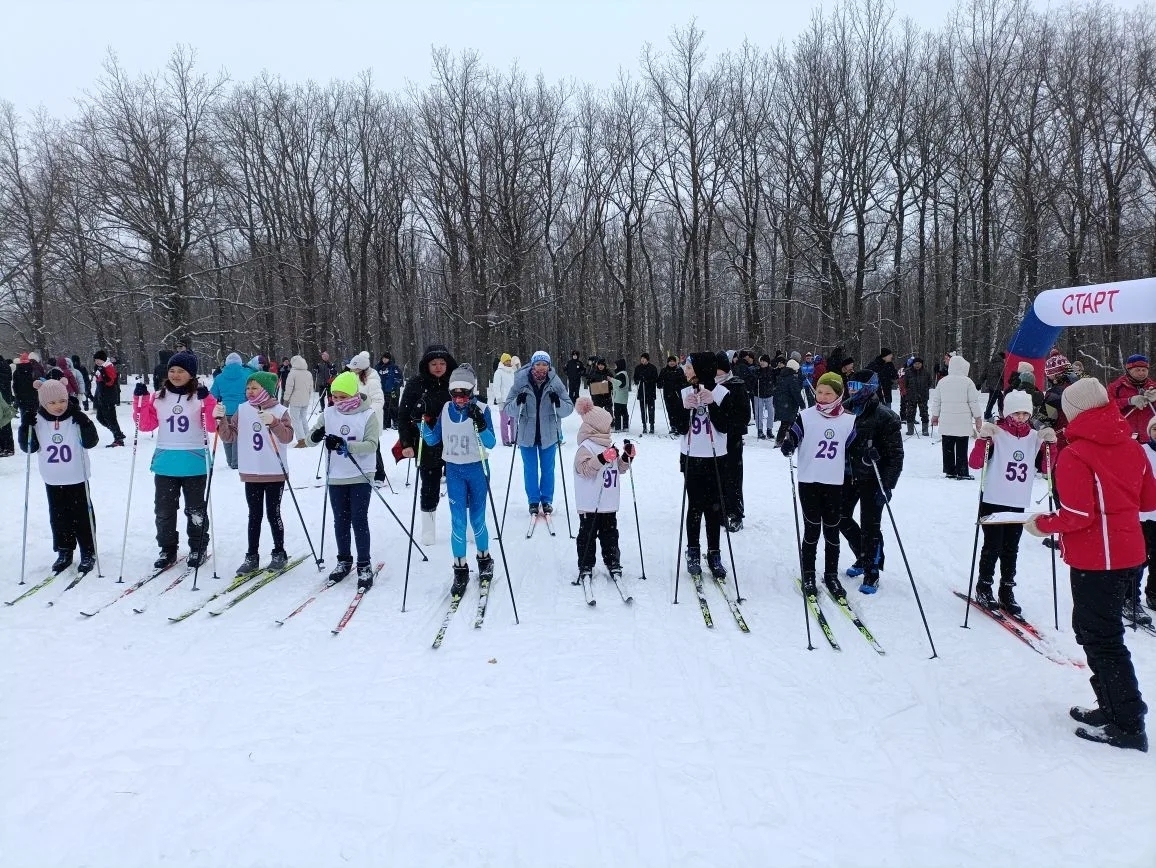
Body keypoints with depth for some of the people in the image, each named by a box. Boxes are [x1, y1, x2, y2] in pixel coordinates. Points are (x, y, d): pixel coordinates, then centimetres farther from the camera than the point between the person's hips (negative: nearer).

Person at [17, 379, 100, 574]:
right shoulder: (37, 422, -3)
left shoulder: (76, 419, -10)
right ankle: (64, 552, 25)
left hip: (77, 479, -3)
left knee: (82, 515, 5)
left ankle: (88, 553, 15)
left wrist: (84, 422, -28)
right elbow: (28, 447, -2)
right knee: (58, 517, 13)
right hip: (52, 480, 3)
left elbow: (91, 442, -16)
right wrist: (25, 428, -17)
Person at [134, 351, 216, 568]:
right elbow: (146, 425, 6)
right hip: (165, 463, 3)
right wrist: (141, 400, -4)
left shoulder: (201, 396, -3)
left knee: (195, 509, 8)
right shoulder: (158, 397, 7)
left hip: (195, 463, -3)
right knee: (164, 509, 9)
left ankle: (198, 549, 21)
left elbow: (212, 427, -9)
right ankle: (167, 549, 22)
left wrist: (207, 401, -20)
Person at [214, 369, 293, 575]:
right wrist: (221, 419, -11)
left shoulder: (279, 411, -8)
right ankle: (252, 556, 18)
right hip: (251, 474, 4)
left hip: (275, 474, -4)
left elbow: (288, 436, -18)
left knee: (273, 514, 6)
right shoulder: (242, 410, 4)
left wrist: (273, 422, -32)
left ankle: (279, 553, 20)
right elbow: (230, 436, 4)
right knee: (254, 515, 11)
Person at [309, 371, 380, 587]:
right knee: (341, 520, 14)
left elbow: (372, 445, -19)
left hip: (360, 477, -4)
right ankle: (344, 560, 29)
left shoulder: (368, 415, -9)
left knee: (359, 520, -1)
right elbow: (310, 438, 3)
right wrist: (315, 436, -22)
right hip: (336, 477, 4)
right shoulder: (329, 413, 2)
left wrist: (344, 445, -32)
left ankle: (364, 566, 8)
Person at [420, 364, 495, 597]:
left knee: (477, 519, 8)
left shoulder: (481, 409, -10)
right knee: (457, 520, 0)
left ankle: (484, 559, 31)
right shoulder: (445, 409, 0)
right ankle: (460, 569, 9)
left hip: (477, 469, -2)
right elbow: (432, 440, 6)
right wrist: (427, 420, -10)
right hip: (454, 471, 2)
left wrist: (480, 424, -31)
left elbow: (491, 443, -15)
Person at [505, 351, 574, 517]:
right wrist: (518, 402, -29)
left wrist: (558, 402, -29)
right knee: (530, 470, 11)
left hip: (549, 434, 0)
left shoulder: (555, 383, -10)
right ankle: (533, 501, 26)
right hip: (527, 434, 0)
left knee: (548, 469, 13)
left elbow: (569, 409, -9)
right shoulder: (521, 382, -12)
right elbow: (509, 409, -9)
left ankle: (547, 500, 29)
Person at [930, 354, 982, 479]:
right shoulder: (967, 382, -6)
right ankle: (962, 472, 1)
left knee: (947, 448, 8)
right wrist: (978, 418, 5)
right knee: (961, 448, 0)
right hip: (963, 422, -3)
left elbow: (936, 401, 11)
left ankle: (949, 471, 10)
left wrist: (935, 416, 23)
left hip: (946, 422, 4)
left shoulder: (942, 381, 5)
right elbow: (974, 402, -4)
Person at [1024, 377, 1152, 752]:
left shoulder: (1075, 455, -18)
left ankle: (1127, 725, 8)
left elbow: (1078, 516, -22)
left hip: (1096, 560, -8)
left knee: (1102, 639, 2)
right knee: (1092, 627, 19)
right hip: (1128, 554, 8)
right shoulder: (1131, 446, 5)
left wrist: (1042, 525, -7)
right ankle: (1112, 707, 27)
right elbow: (1149, 500, 12)